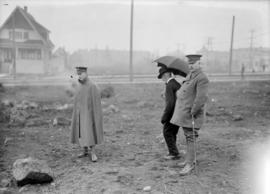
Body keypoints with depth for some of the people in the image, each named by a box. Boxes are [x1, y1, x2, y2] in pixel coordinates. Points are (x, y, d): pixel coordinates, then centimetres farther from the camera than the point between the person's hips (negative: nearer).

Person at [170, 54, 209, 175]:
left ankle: (190, 164, 3)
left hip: (191, 114, -9)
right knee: (188, 138, 16)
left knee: (191, 139, -4)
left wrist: (192, 112, -19)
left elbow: (202, 98, -23)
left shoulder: (202, 78, -16)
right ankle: (190, 159, 29)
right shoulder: (189, 76, 13)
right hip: (184, 113, 9)